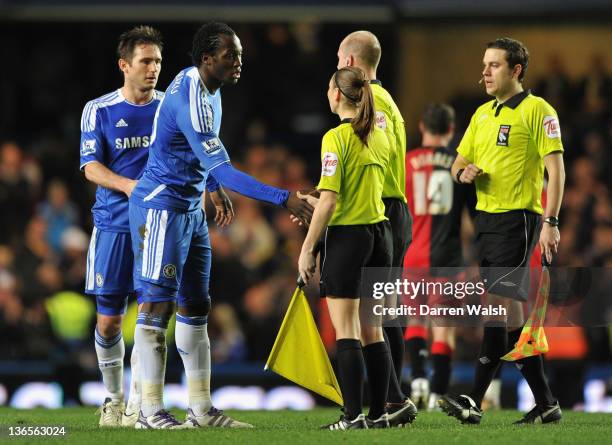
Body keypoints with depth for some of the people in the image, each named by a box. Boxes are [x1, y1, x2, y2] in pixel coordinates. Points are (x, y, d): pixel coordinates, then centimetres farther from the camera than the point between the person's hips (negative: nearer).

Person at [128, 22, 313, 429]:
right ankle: (151, 411, -6)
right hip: (162, 207, -10)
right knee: (159, 304, -8)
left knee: (196, 306, 9)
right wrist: (285, 199, -32)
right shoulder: (191, 102, -25)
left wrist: (214, 189, 32)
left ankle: (202, 409, 12)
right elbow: (223, 170, -30)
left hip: (191, 209, 10)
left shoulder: (207, 88, 6)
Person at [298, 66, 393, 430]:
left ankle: (353, 417, -8)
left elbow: (330, 199, -17)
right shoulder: (380, 137, 9)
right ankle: (379, 413, 10)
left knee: (346, 331, -5)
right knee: (373, 329, 10)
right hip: (380, 231, 7)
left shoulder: (337, 138, -13)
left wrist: (307, 248, -11)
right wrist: (315, 204, 25)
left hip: (347, 236, -7)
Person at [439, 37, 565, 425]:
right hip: (486, 217, 8)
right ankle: (545, 403, 13)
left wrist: (551, 222, -18)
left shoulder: (537, 110, -7)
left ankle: (475, 400, -18)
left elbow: (556, 168, -11)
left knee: (500, 304, -14)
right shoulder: (482, 114, 16)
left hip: (518, 218, -8)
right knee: (510, 309, 8)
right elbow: (459, 162, 22)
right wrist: (464, 172, -3)